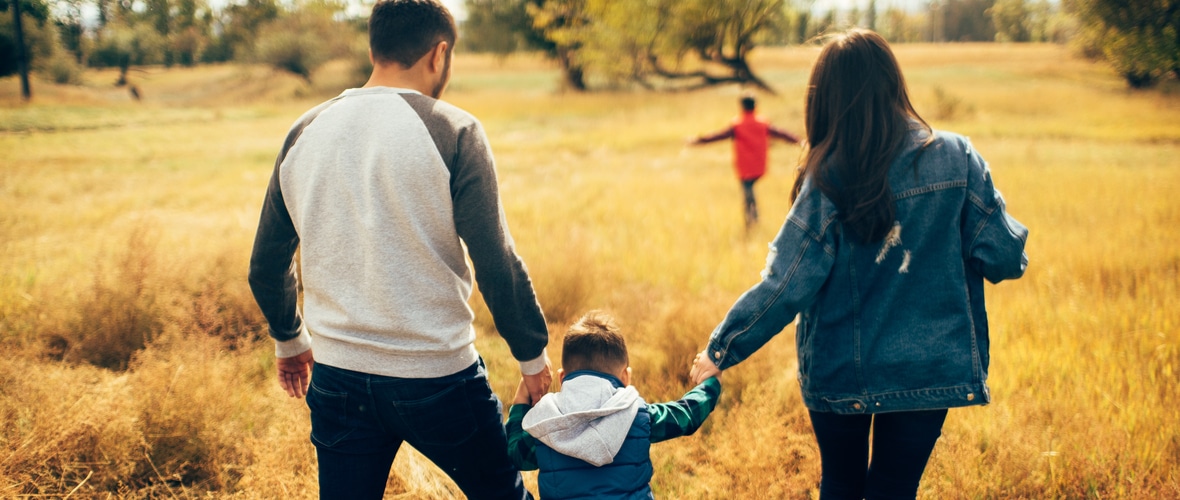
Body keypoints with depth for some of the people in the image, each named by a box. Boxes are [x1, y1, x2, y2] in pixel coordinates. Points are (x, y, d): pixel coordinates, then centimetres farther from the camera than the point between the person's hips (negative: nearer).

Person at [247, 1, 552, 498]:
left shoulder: (304, 135, 4)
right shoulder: (452, 132, -11)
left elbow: (267, 267, 11)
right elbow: (496, 266, -13)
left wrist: (289, 340, 28)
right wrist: (532, 353, 2)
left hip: (337, 378, 4)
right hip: (437, 377, -4)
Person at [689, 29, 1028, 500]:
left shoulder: (829, 182, -16)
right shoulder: (956, 158, -10)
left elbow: (784, 287, -16)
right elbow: (1006, 257, -9)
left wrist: (720, 350, -4)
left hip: (839, 374, -1)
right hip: (927, 370, 1)